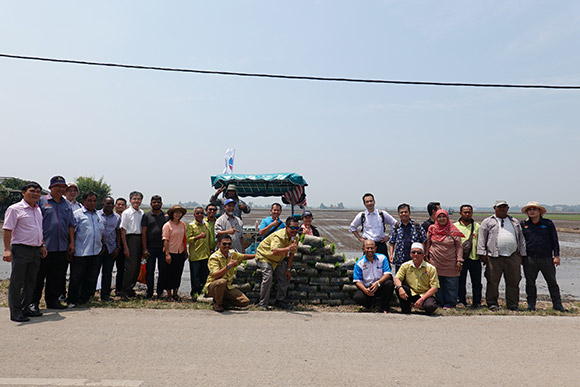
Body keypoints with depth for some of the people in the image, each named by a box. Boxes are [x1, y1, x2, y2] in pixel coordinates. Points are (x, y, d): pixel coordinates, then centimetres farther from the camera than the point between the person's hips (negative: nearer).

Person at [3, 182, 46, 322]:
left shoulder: (38, 210, 15)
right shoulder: (15, 209, -7)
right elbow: (7, 230, -12)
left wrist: (42, 246, 19)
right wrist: (7, 249, -19)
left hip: (36, 250, 7)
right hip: (21, 250, -7)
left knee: (31, 281, 13)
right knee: (16, 282, 0)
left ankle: (26, 308, 24)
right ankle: (15, 312, 8)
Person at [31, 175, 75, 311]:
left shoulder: (67, 204, 15)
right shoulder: (41, 201, 1)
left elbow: (71, 225, 15)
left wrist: (72, 242, 10)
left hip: (62, 248, 4)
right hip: (44, 246, -4)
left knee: (57, 276, 10)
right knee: (39, 275, 3)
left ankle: (53, 300, 21)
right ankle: (34, 302, 14)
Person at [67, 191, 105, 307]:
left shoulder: (98, 216, 17)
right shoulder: (77, 214, -3)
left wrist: (103, 246, 17)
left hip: (96, 253, 6)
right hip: (80, 253, -6)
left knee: (91, 278, 10)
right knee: (76, 278, 3)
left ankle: (84, 299, 23)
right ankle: (72, 301, 16)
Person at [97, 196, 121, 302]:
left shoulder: (117, 217, 9)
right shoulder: (96, 215, 0)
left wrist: (118, 247, 5)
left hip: (111, 248, 3)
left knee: (108, 272, 7)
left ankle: (105, 295, 15)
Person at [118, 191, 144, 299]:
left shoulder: (142, 213, 11)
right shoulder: (126, 213, -5)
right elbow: (123, 231, -7)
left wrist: (144, 246, 13)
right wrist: (125, 247, -12)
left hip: (140, 240, 6)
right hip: (130, 238, -6)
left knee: (137, 266, 9)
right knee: (131, 267, -8)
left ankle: (129, 289, 22)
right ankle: (122, 290, 4)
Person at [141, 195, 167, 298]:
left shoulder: (166, 216, 10)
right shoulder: (146, 216, 6)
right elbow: (143, 233, 2)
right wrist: (145, 249, -5)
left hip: (163, 248, 1)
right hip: (150, 248, -1)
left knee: (163, 270, 5)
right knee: (150, 270, 1)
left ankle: (160, 292, 16)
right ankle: (149, 292, 12)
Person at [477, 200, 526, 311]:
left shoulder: (515, 222, 20)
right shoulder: (487, 222, 8)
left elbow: (521, 239, 19)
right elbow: (481, 238, 2)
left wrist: (522, 254, 11)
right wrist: (482, 253, -6)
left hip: (513, 257, 3)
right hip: (494, 257, -3)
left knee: (513, 282, 6)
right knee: (493, 281, -1)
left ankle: (513, 304, 17)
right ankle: (492, 303, 10)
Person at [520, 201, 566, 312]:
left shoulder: (548, 223, 5)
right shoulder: (523, 224, 7)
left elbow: (555, 240, 5)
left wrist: (556, 256, 0)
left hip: (546, 258, -1)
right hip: (529, 259, 1)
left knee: (552, 282, 6)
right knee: (530, 282, 7)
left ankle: (557, 304, 19)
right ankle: (531, 304, 18)